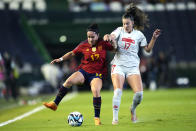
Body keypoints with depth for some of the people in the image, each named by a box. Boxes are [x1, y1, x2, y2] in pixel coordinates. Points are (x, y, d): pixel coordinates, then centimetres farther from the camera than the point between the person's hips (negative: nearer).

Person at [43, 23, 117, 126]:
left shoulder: (103, 44, -3)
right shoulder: (83, 45, 1)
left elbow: (114, 48, 7)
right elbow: (72, 53, 12)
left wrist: (112, 40, -13)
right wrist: (61, 59, 2)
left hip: (97, 74, -2)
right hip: (83, 71, 2)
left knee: (96, 91, -28)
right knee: (69, 81, -24)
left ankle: (97, 118, -14)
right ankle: (55, 104, -16)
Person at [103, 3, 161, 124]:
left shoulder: (138, 34, 5)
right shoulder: (120, 31, 3)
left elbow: (148, 49, 12)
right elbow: (111, 36, -16)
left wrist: (154, 38, -1)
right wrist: (107, 37, -39)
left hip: (133, 67, 1)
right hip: (118, 65, -1)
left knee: (139, 93, -13)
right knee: (118, 91, -19)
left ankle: (133, 109, 19)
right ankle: (115, 117, -8)